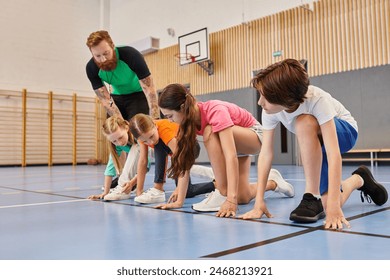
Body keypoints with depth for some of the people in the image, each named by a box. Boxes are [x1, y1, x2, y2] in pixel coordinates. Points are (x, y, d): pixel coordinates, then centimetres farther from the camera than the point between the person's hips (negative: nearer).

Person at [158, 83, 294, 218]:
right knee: (243, 197, -5)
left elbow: (231, 156, -45)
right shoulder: (189, 118, -15)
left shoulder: (215, 111, -37)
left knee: (210, 132, -36)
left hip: (253, 134, -7)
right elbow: (185, 157, -12)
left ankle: (223, 195, -26)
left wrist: (231, 199, -51)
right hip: (236, 144, 7)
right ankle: (272, 182, 27)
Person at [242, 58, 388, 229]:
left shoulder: (316, 99, -38)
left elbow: (333, 153, -42)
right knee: (327, 204, -12)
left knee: (304, 123, -39)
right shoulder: (269, 111, -25)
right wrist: (259, 201, -28)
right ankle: (359, 179, 24)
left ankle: (313, 199, -25)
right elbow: (266, 153, -22)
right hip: (313, 144, 5)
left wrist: (333, 206, -48)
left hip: (344, 131, -5)